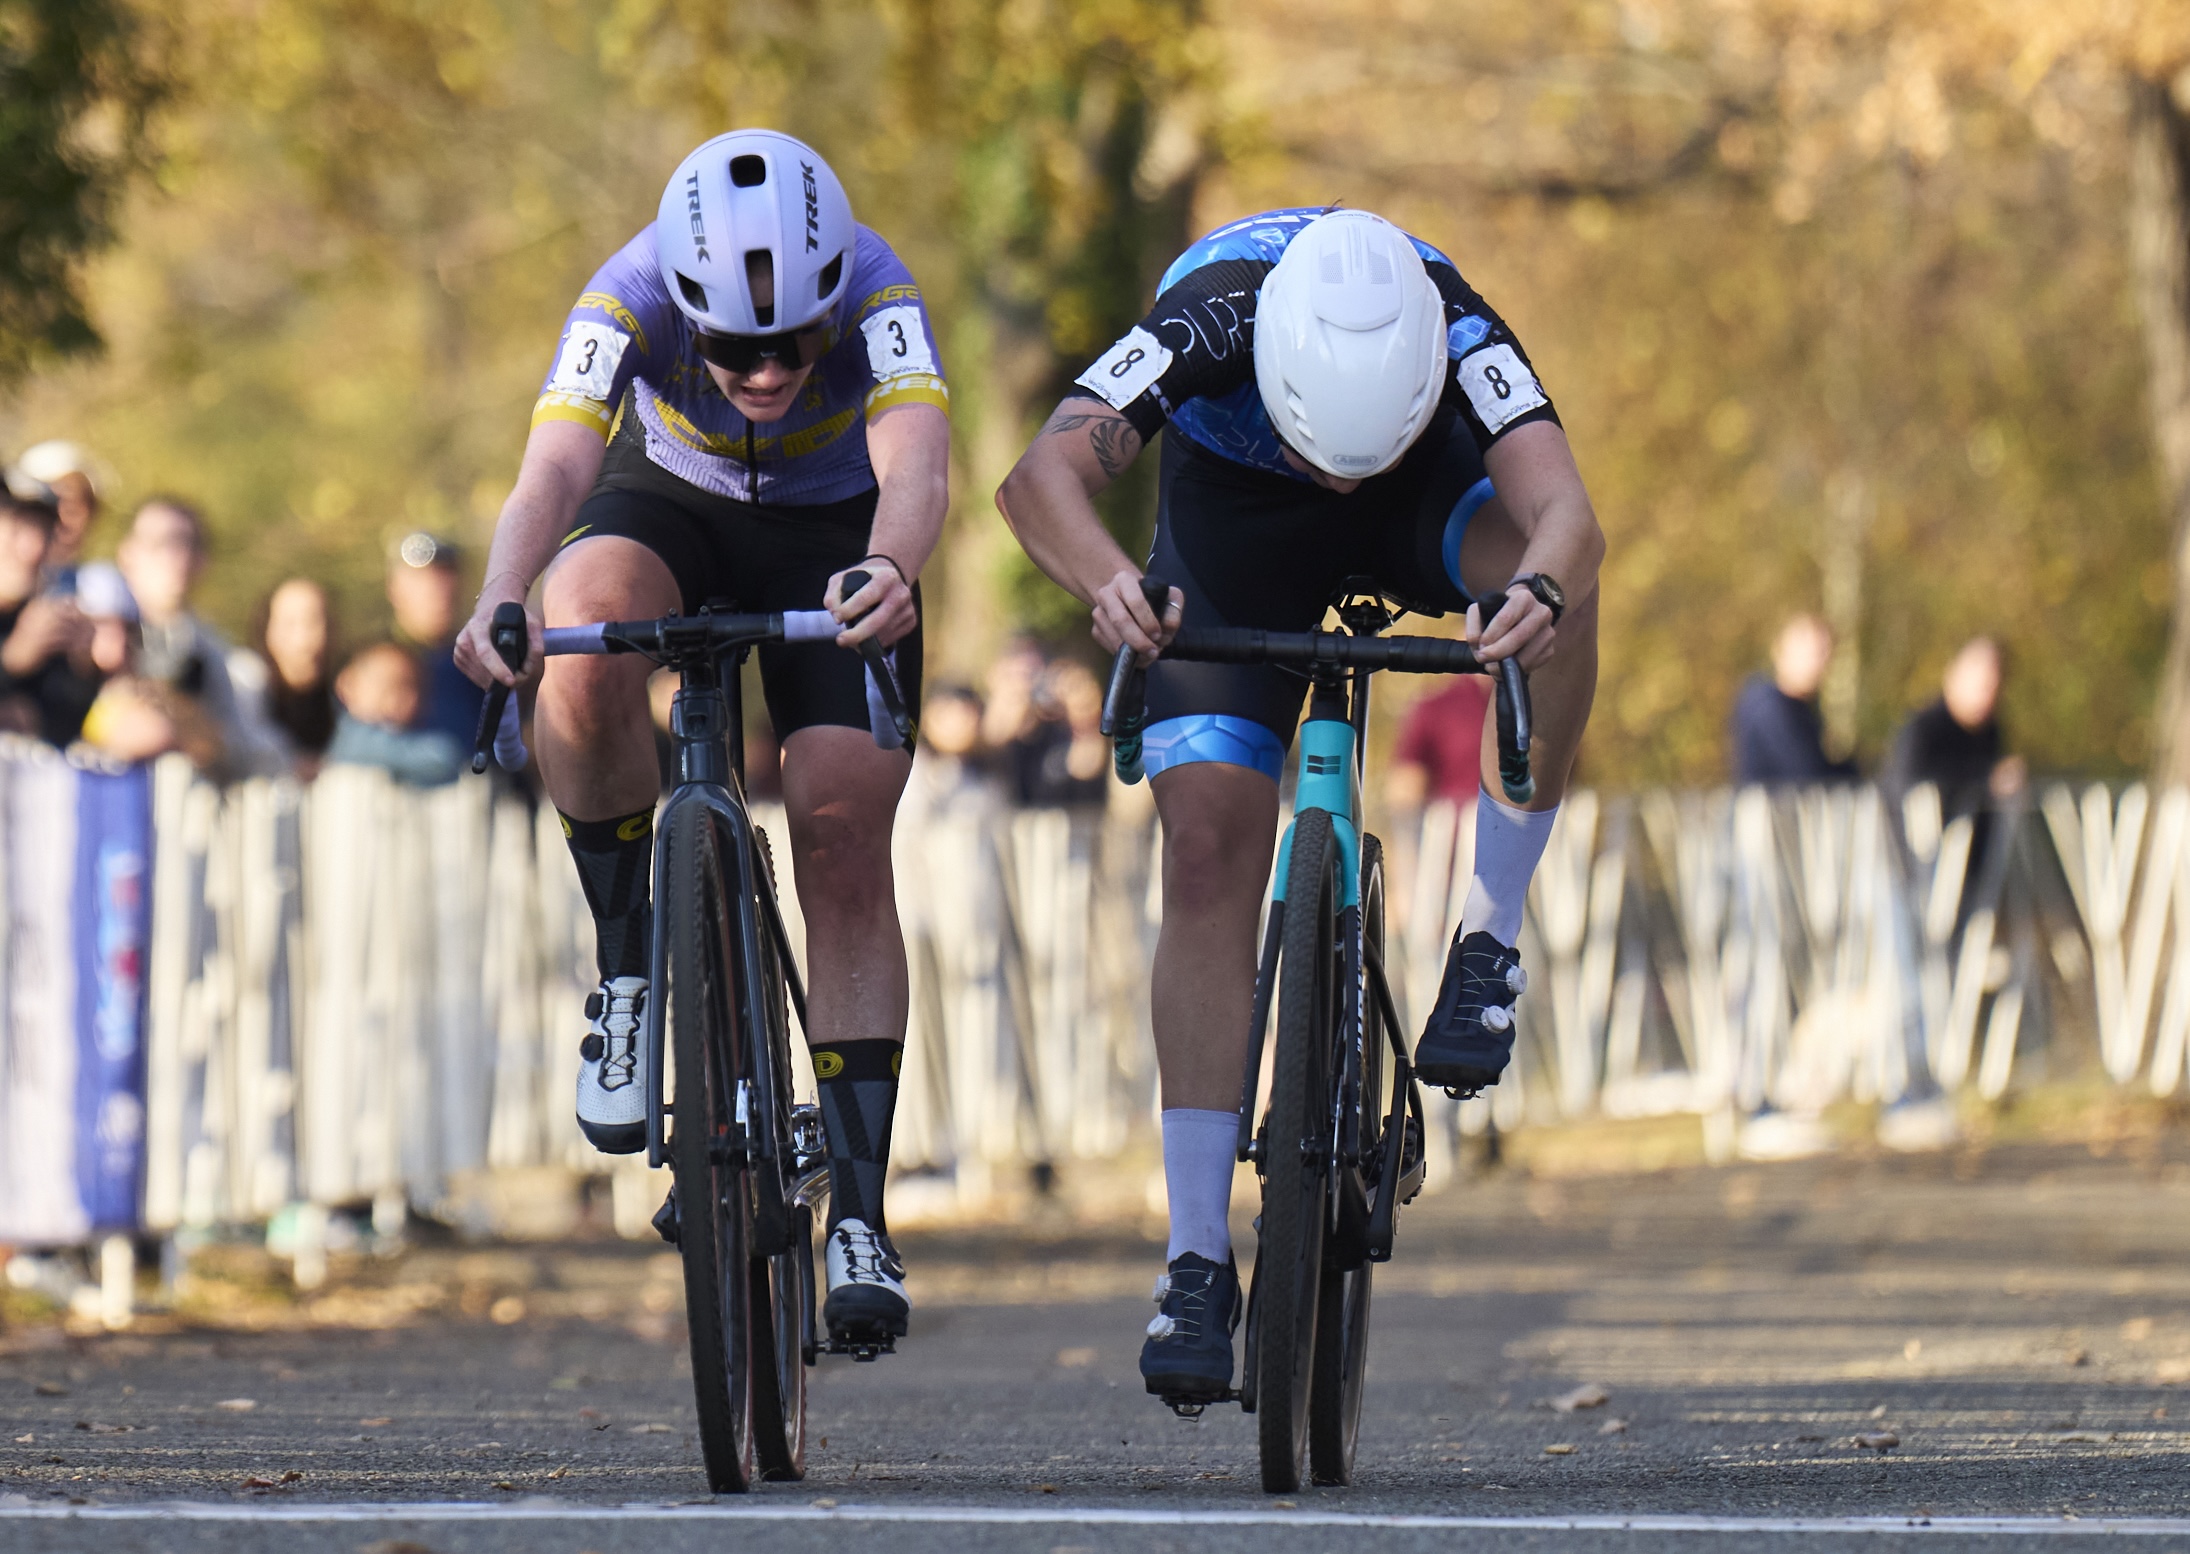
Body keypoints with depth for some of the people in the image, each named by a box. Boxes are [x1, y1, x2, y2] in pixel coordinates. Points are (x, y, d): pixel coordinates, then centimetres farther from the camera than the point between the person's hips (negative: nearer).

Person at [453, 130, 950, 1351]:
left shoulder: (876, 294, -34)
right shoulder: (632, 300, -33)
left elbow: (918, 465, -49)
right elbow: (556, 465, -45)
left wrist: (887, 571, -71)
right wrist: (500, 601, -65)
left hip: (835, 535, 0)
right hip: (672, 505, 0)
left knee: (845, 844, -13)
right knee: (584, 646, -35)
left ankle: (860, 1215, -7)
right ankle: (627, 962, -16)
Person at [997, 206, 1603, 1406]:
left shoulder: (1458, 335, -38)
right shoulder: (1208, 319, -39)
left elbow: (1564, 513, -50)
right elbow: (1044, 475, -50)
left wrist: (1540, 587, -73)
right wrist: (1106, 581, -70)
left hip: (1427, 487, 0)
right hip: (1233, 503, 0)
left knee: (1552, 585, -34)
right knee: (1209, 849, -14)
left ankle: (1490, 939, -18)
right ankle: (1197, 1258, -8)